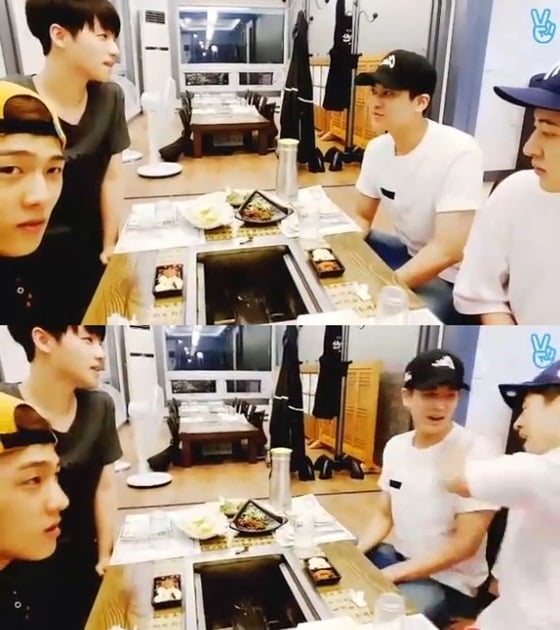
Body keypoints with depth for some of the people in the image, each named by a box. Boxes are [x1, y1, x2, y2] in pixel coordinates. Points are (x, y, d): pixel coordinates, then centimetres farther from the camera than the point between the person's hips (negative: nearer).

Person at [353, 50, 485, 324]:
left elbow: (447, 251, -29)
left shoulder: (458, 152, -25)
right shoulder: (377, 148, -4)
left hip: (453, 278, -7)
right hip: (410, 254, 7)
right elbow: (362, 218, 8)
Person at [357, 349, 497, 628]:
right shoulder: (395, 446, 0)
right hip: (399, 557, 7)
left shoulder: (476, 452, -20)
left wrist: (391, 574, -21)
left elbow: (464, 544, -20)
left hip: (447, 582, -6)